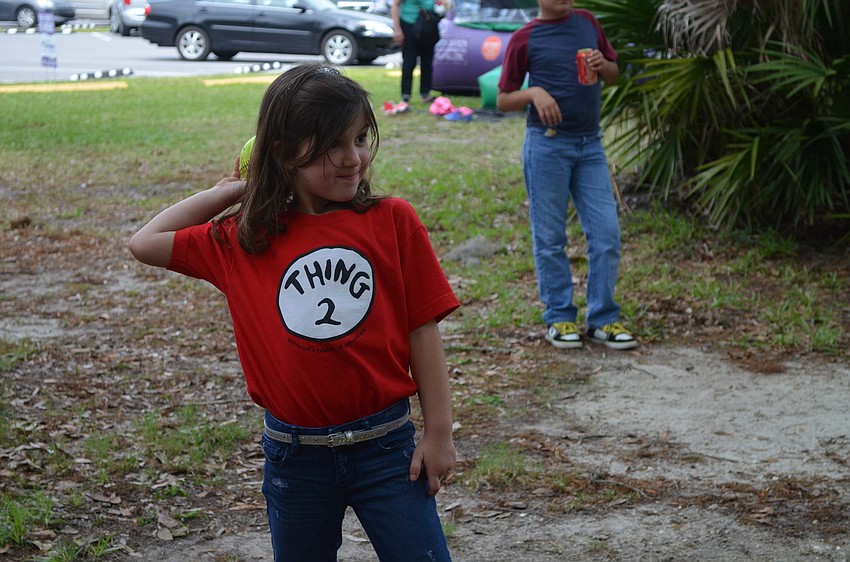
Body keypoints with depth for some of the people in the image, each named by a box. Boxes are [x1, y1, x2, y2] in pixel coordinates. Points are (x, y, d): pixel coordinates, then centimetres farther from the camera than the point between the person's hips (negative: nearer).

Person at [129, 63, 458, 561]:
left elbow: (422, 331, -3)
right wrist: (228, 191, 6)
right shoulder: (246, 240, 2)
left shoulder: (393, 221, -4)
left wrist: (439, 433, -3)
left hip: (385, 444, -2)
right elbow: (145, 244, 8)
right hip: (295, 457, 2)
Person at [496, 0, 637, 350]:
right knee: (550, 238, 2)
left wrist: (603, 66, -4)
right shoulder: (525, 39, -2)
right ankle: (559, 318, 14)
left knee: (606, 232, 0)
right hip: (548, 146, -4)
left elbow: (614, 75, 19)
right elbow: (503, 100, 2)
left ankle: (602, 319, 10)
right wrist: (534, 92, -18)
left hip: (590, 144, 4)